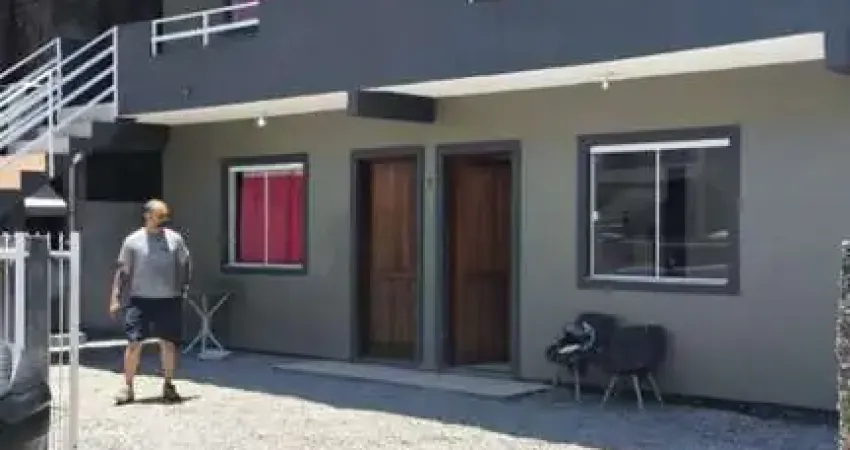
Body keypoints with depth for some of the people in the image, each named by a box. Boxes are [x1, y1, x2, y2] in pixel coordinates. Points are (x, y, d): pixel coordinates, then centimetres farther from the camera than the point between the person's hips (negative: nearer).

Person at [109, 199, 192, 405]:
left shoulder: (175, 239, 7)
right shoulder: (133, 241, 1)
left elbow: (185, 265, 16)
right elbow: (122, 271, 4)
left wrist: (184, 288, 6)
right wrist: (115, 299, 0)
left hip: (169, 300, 2)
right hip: (140, 300, -2)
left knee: (168, 343, 5)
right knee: (134, 343, -5)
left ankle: (168, 385, 19)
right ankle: (128, 387, 5)